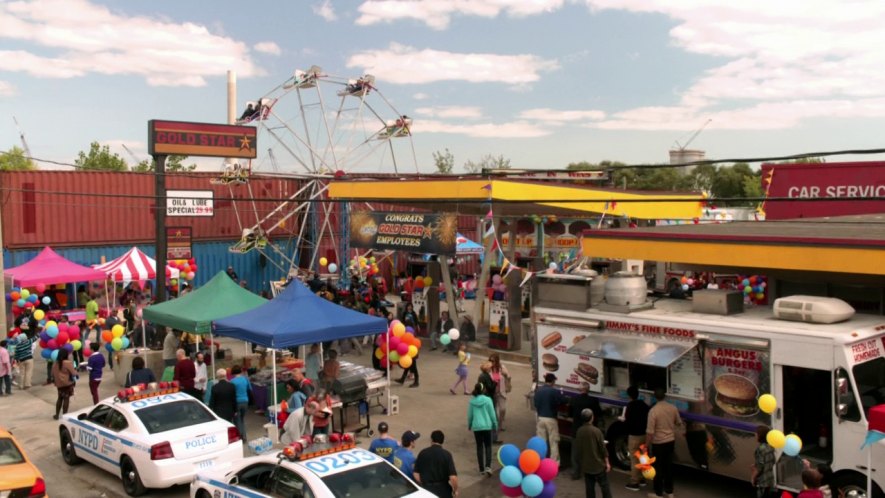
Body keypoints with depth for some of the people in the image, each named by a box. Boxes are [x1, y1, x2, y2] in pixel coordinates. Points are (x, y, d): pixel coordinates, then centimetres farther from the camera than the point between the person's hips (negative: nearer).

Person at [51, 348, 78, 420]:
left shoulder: (55, 363, 1)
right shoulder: (68, 363, -18)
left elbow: (53, 373, 9)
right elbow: (73, 373, -15)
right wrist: (76, 372, 6)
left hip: (59, 383, 6)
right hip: (67, 383, -6)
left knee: (60, 398, 19)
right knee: (66, 399, 2)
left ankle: (56, 415, 22)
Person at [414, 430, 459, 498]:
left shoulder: (423, 453, -4)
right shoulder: (446, 454, -13)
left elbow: (416, 474, -1)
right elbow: (453, 477, -20)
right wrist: (455, 490, -2)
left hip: (427, 489, 2)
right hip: (443, 490, -2)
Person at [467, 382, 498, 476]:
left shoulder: (472, 401, -2)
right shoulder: (488, 400, -8)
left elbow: (470, 415, 5)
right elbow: (492, 414, -4)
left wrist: (469, 425, 21)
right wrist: (495, 425, 10)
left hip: (476, 427, 2)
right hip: (487, 426, -2)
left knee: (479, 447, 11)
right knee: (488, 446, 9)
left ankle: (481, 469, 13)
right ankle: (488, 466, -8)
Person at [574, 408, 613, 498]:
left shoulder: (579, 431, -1)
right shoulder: (596, 431, -16)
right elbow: (603, 448, -13)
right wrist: (607, 463, -5)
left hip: (586, 465, 5)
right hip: (598, 464, -4)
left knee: (589, 487, 11)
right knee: (604, 486, 6)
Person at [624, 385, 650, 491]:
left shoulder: (630, 406, -18)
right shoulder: (644, 405, 2)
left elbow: (628, 422, -18)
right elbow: (647, 419, 8)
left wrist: (623, 420, 2)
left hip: (634, 436, -7)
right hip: (644, 434, 7)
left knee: (634, 459, 0)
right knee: (641, 457, 20)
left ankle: (634, 483, 4)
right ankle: (641, 479, 30)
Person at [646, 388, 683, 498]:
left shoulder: (653, 410, -23)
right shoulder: (673, 408, -5)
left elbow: (650, 431, -21)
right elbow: (679, 423, 12)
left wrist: (647, 445, -10)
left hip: (658, 443, -5)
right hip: (670, 441, 5)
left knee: (658, 467, 7)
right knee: (668, 465, 18)